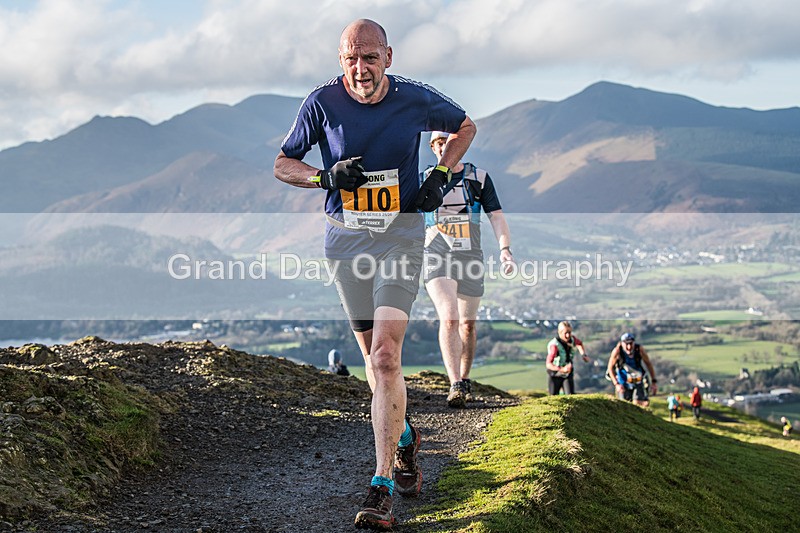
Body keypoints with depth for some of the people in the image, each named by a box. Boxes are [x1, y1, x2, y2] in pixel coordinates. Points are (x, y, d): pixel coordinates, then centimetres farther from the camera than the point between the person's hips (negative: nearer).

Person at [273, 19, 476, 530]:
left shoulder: (416, 99, -6)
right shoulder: (323, 101, -6)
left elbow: (465, 127, 15)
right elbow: (283, 164, 4)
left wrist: (440, 176, 1)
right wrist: (326, 176, -15)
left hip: (401, 233, -2)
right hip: (347, 235, 2)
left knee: (385, 356, -15)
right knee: (374, 355, 10)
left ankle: (382, 487, -14)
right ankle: (404, 436, 38)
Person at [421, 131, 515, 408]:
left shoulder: (479, 178, 6)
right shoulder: (422, 180, 6)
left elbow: (496, 216, 1)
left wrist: (505, 248, -14)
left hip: (470, 258, 2)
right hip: (437, 258, -2)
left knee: (468, 324, 10)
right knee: (449, 318, -20)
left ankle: (464, 380, 29)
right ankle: (455, 385, -25)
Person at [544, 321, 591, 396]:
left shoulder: (572, 339, -11)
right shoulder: (554, 345, -30)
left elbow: (579, 343, 17)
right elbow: (548, 364, -36)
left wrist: (584, 355, 3)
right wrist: (562, 369, -49)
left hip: (568, 375, 4)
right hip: (556, 375, -4)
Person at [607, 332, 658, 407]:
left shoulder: (640, 349, -20)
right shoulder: (617, 351, -23)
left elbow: (648, 364, -5)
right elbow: (610, 368, -11)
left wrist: (654, 381, -4)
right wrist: (616, 384, -19)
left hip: (638, 381, 0)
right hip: (623, 383, 0)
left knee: (637, 403, -17)